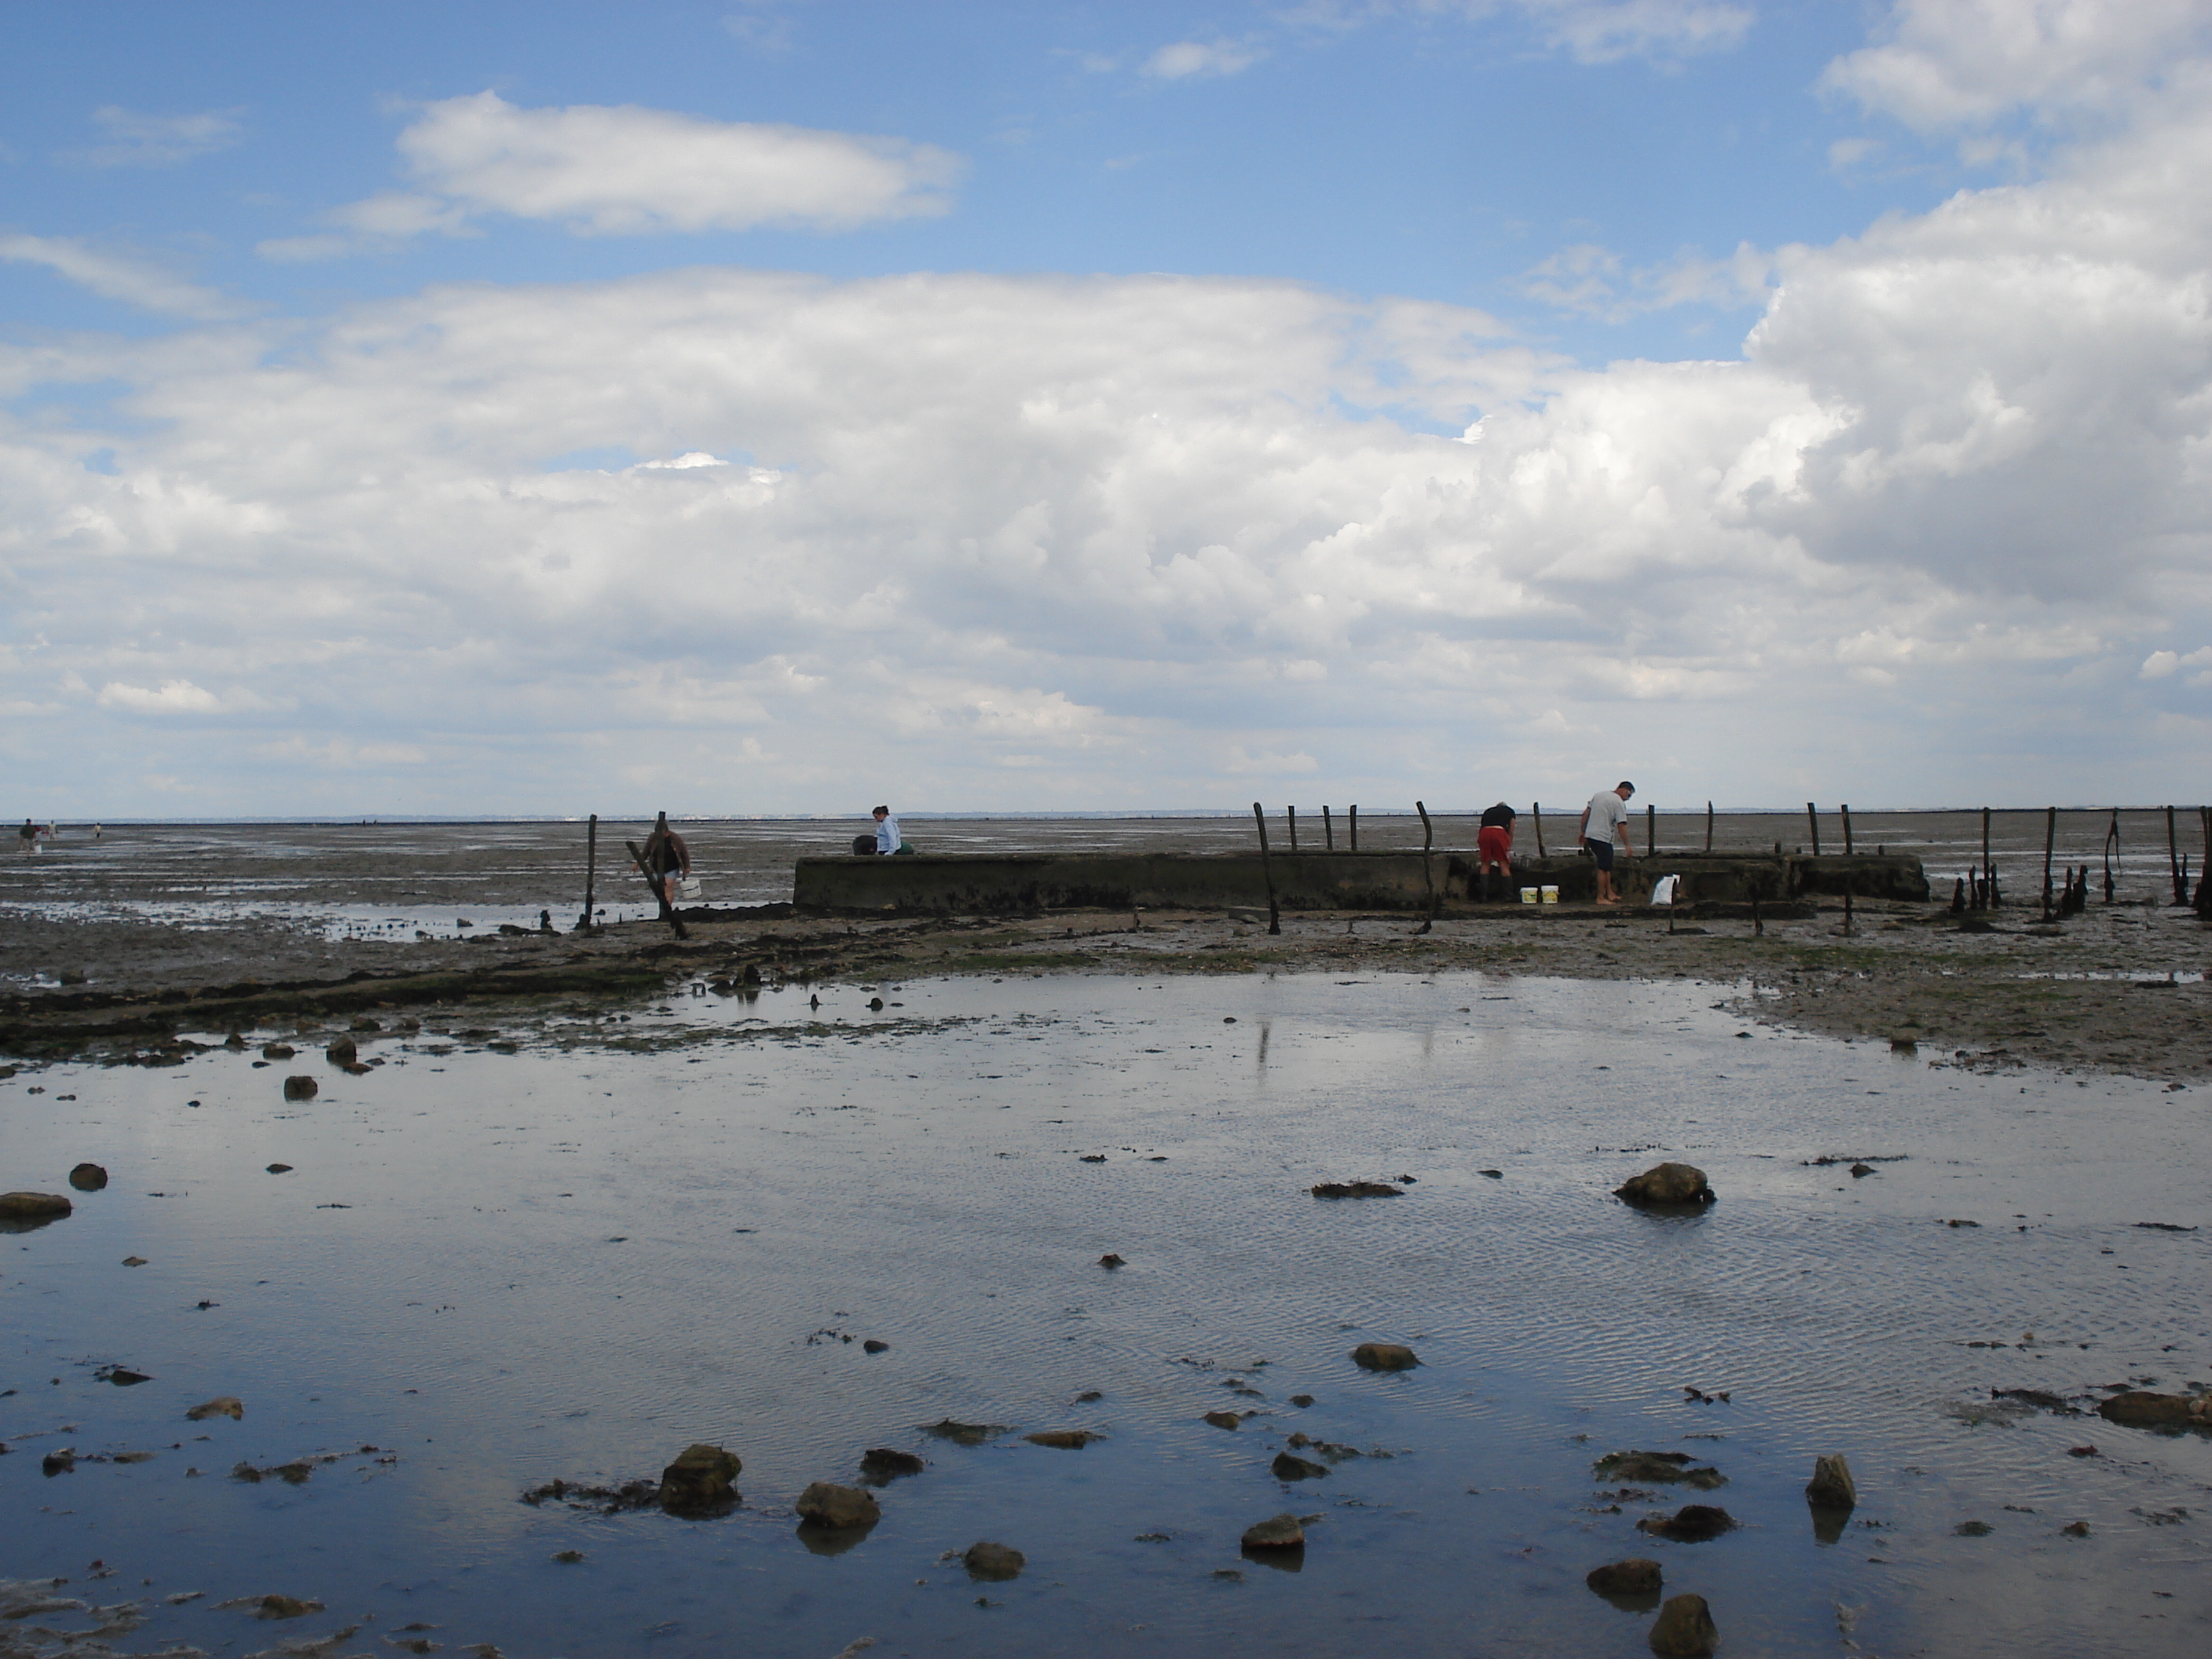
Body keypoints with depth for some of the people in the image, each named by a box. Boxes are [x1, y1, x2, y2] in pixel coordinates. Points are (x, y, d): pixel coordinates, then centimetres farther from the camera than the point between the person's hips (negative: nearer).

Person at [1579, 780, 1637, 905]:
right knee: (1604, 869, -2)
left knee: (1606, 866, 16)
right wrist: (1628, 845, -13)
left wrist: (1583, 832, 23)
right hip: (1603, 838, -8)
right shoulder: (1619, 803, -9)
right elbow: (1621, 826, -15)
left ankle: (1609, 893, 14)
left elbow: (1585, 814, 17)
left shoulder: (1599, 794, 15)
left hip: (1590, 835, 8)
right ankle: (1601, 898, 1)